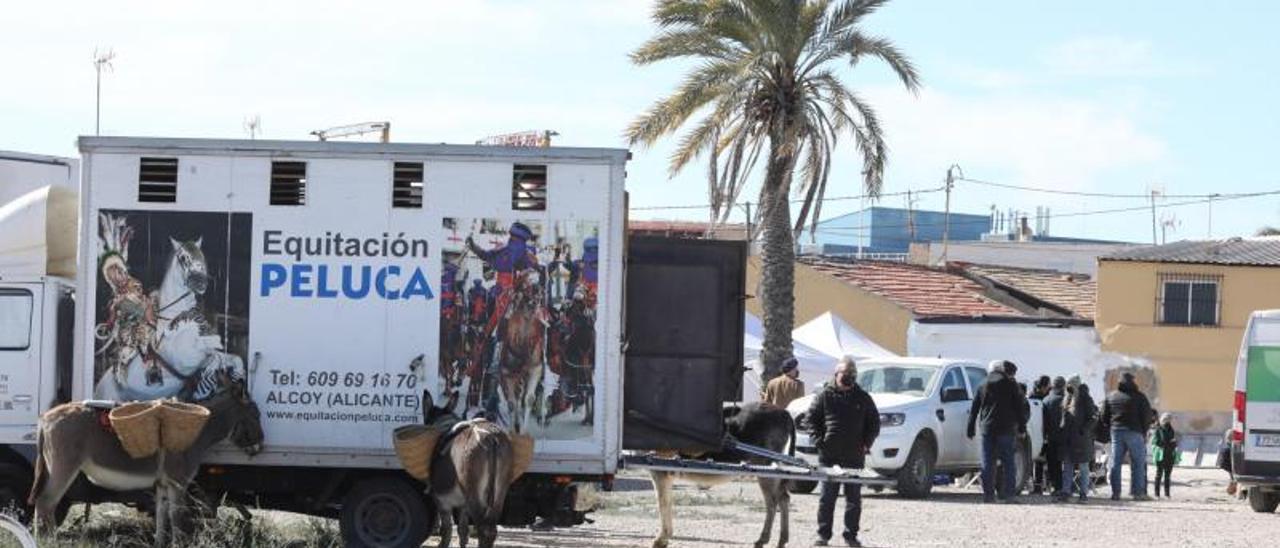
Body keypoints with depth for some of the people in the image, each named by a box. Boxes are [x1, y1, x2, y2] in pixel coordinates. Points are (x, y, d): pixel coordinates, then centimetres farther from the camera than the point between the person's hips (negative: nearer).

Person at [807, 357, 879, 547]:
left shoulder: (863, 398, 10)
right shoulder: (825, 396, 5)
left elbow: (874, 423, 14)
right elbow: (812, 419, 5)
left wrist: (866, 442, 0)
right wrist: (818, 440, -7)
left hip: (855, 456, 2)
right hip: (829, 455, -2)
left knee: (854, 497, 4)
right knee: (827, 496, 0)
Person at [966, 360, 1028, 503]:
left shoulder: (983, 387, 12)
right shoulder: (1010, 385, 2)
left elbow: (974, 409, 13)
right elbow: (1019, 407, 0)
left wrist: (970, 429, 17)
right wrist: (1022, 426, 6)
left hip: (987, 429, 3)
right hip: (1006, 429, -3)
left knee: (987, 464, 4)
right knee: (1008, 462, 2)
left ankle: (988, 494, 0)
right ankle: (1007, 494, -5)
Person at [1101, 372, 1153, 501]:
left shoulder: (1111, 397, 8)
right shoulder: (1139, 397, -4)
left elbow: (1104, 416, 10)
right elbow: (1147, 415, -4)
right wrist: (1144, 431, 8)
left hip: (1116, 432, 4)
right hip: (1134, 432, -4)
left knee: (1115, 463, 6)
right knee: (1138, 463, 0)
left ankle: (1115, 492, 3)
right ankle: (1138, 492, -5)